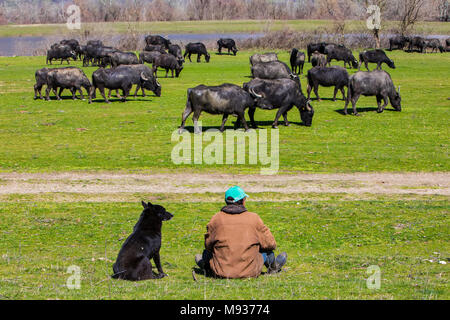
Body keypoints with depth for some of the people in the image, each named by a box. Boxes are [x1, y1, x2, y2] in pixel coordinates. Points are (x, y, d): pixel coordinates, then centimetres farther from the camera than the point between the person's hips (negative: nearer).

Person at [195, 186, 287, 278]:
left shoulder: (216, 219, 0)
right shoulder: (254, 218, -2)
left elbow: (208, 245, 7)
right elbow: (270, 244, 4)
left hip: (222, 272, 1)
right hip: (249, 272, -1)